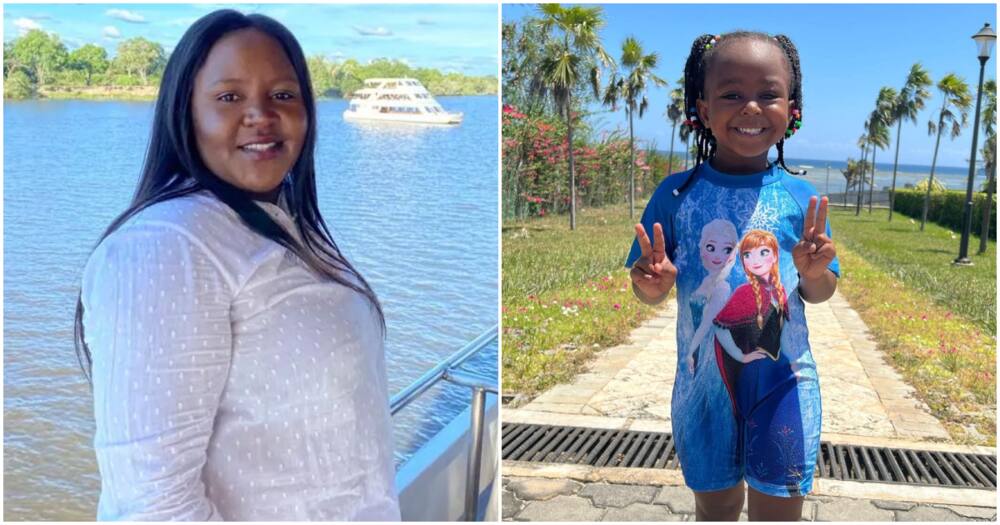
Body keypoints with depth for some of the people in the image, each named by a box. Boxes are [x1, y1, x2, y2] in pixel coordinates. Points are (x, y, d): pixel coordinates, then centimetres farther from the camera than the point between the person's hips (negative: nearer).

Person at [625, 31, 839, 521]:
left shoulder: (800, 197, -6)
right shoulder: (677, 193, -8)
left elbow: (819, 294, 3)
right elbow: (649, 291, -1)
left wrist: (815, 271, -19)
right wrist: (652, 284, -23)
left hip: (784, 377, 0)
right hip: (704, 379, 0)